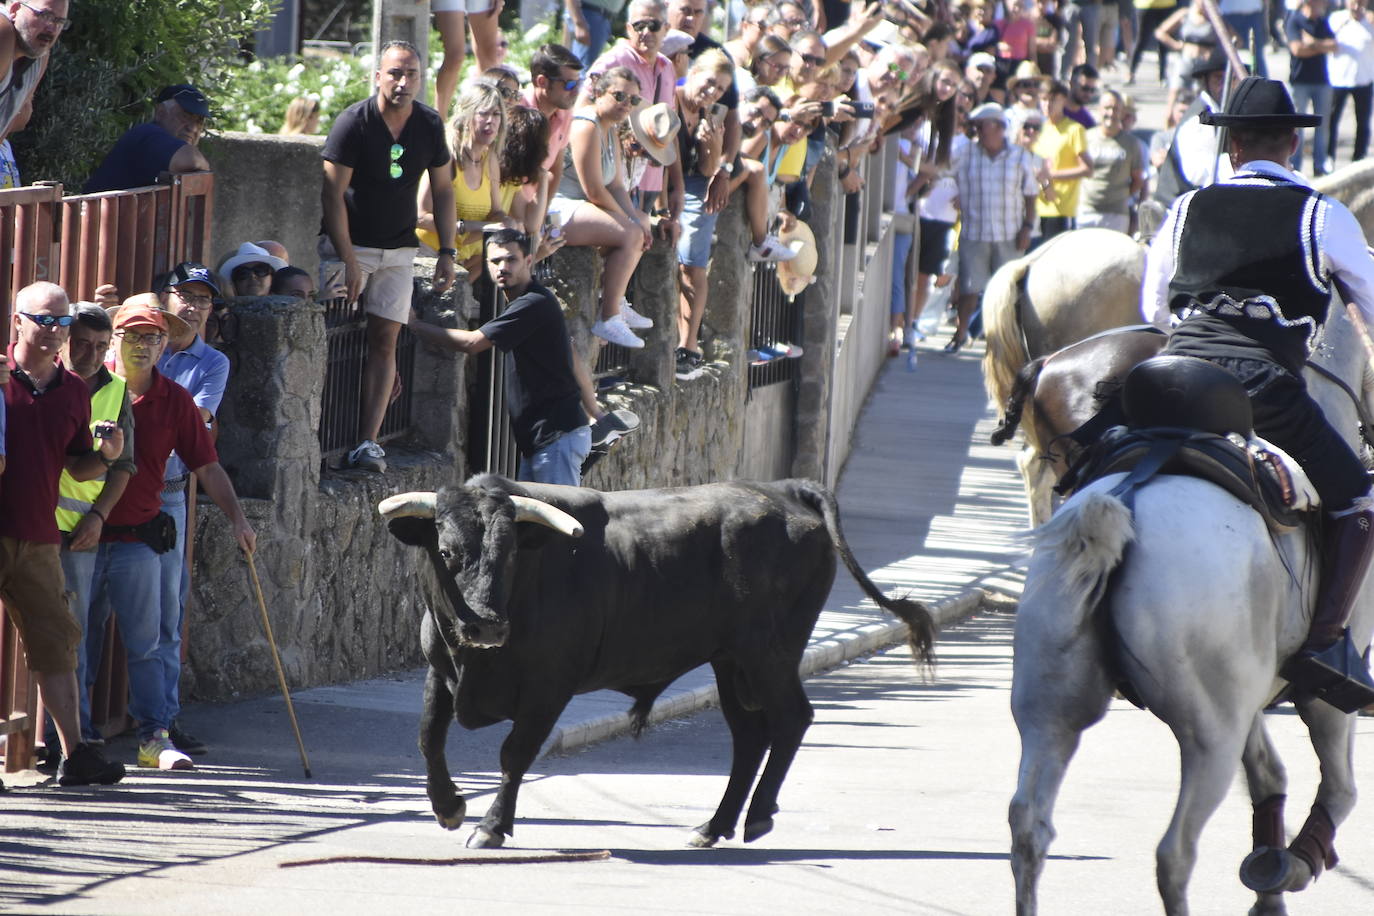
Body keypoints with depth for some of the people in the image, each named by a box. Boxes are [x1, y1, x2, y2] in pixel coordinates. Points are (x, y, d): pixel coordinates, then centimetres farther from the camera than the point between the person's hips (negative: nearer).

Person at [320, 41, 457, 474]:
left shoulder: (429, 125, 0)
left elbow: (442, 190, 11)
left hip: (398, 249, 4)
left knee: (385, 339, -5)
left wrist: (447, 252, 3)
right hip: (347, 243, -4)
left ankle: (368, 441, -8)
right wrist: (349, 262, -19)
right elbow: (332, 195, -15)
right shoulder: (354, 122, -14)